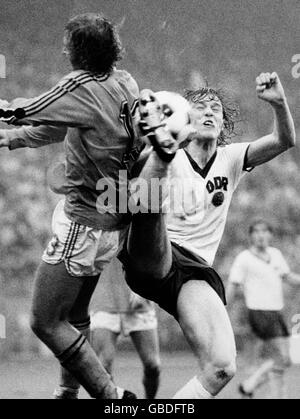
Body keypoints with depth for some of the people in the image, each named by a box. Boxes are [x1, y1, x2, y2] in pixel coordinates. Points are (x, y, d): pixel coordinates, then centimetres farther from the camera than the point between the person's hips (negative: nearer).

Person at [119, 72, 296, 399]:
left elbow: (285, 141, 1)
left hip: (195, 271, 3)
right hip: (152, 260, -3)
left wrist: (279, 103, -20)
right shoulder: (170, 158, 6)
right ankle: (162, 148, -65)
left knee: (222, 368, -19)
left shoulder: (230, 160, 15)